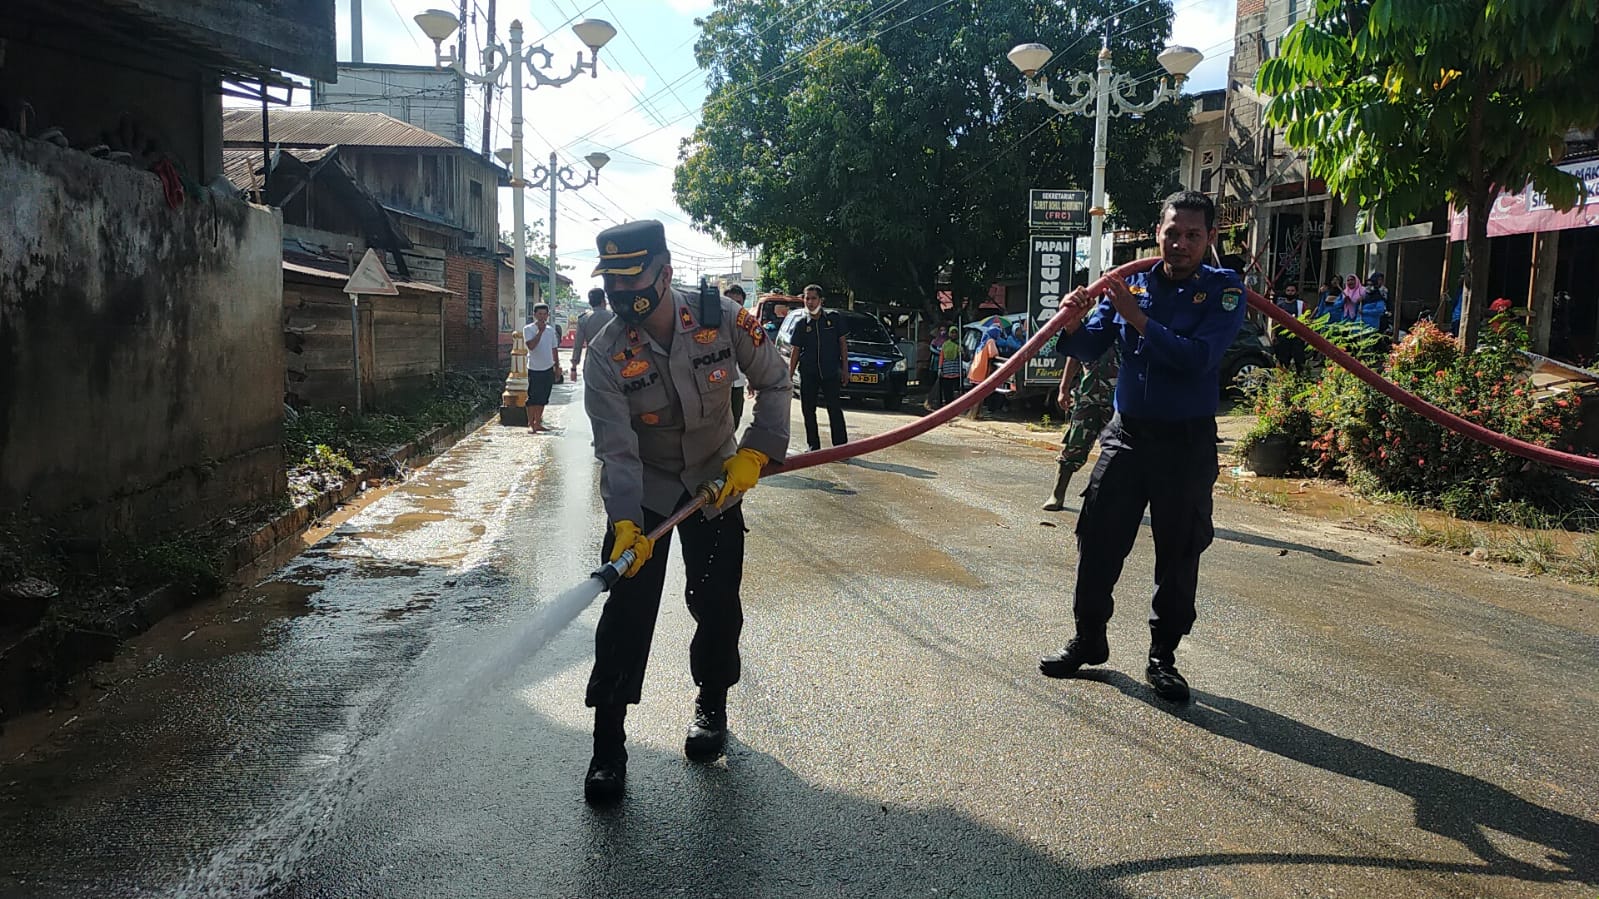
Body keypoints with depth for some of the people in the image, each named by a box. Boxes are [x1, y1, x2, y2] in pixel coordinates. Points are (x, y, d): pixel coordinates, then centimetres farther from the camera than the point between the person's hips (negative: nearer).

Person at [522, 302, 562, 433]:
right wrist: (540, 331, -23)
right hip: (535, 369, -5)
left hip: (548, 369, 5)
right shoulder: (528, 329, -6)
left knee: (543, 399, 9)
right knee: (533, 398, -4)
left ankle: (538, 423, 17)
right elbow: (531, 345, -21)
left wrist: (557, 366, 15)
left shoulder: (551, 329, 10)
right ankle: (530, 424, 1)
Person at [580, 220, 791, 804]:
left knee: (717, 604, 6)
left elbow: (773, 383, -5)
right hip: (640, 491, -1)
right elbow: (616, 449, -24)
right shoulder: (606, 354, -21)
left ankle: (712, 705, 33)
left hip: (716, 481, 1)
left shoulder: (725, 320, -19)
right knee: (626, 611, -7)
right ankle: (608, 744, 5)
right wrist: (625, 524, -36)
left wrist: (754, 454, -14)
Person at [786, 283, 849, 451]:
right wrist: (789, 376, 4)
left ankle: (841, 447, 0)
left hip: (830, 372, -2)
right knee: (808, 410, 6)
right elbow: (795, 351, 8)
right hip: (808, 374, 3)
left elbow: (843, 343, 4)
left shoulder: (834, 318, 2)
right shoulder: (801, 324, 6)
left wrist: (845, 369, -1)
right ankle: (813, 447, 16)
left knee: (835, 409, -5)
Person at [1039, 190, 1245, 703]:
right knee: (1098, 541, 4)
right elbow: (1091, 348, 0)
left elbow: (1199, 358, -20)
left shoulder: (1224, 290, -5)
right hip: (1127, 434, 3)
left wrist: (1138, 318, -25)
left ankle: (1163, 657, 19)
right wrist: (1074, 324, -22)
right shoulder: (1130, 283, 4)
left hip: (1188, 443, -2)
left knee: (1179, 554, 5)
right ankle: (1089, 640, 20)